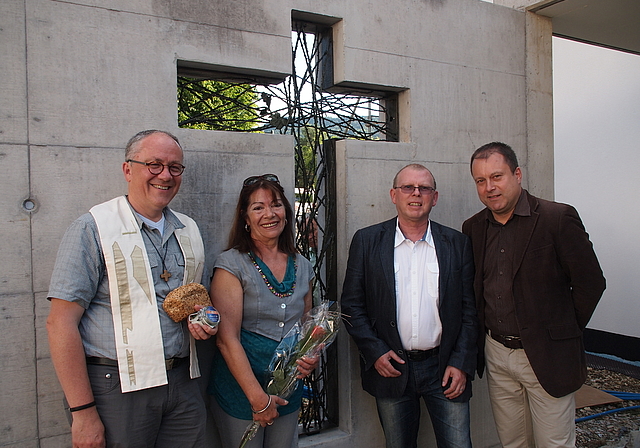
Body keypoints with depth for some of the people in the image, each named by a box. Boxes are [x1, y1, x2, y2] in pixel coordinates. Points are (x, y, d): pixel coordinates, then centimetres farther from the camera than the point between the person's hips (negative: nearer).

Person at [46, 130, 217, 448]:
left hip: (183, 386, 5)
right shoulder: (94, 228, -8)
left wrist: (204, 322, -1)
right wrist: (83, 412, -15)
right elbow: (61, 322, -12)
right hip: (117, 387, -5)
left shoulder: (189, 230, 10)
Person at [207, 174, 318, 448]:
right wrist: (257, 397, -16)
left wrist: (310, 358, -4)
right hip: (241, 389, -4)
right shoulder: (232, 264, -11)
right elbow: (227, 338, -15)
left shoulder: (302, 266, 4)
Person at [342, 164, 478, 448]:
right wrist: (375, 352, -8)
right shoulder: (366, 241, -1)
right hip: (390, 368, 0)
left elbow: (469, 309, 3)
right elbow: (352, 305, 0)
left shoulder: (458, 244, 3)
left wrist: (461, 364, -3)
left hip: (445, 368, 1)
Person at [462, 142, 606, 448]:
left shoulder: (558, 218, -11)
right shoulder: (473, 228, 4)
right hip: (496, 356, 4)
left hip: (546, 357, -4)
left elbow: (590, 283, -7)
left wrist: (564, 330, -1)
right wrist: (486, 336, 8)